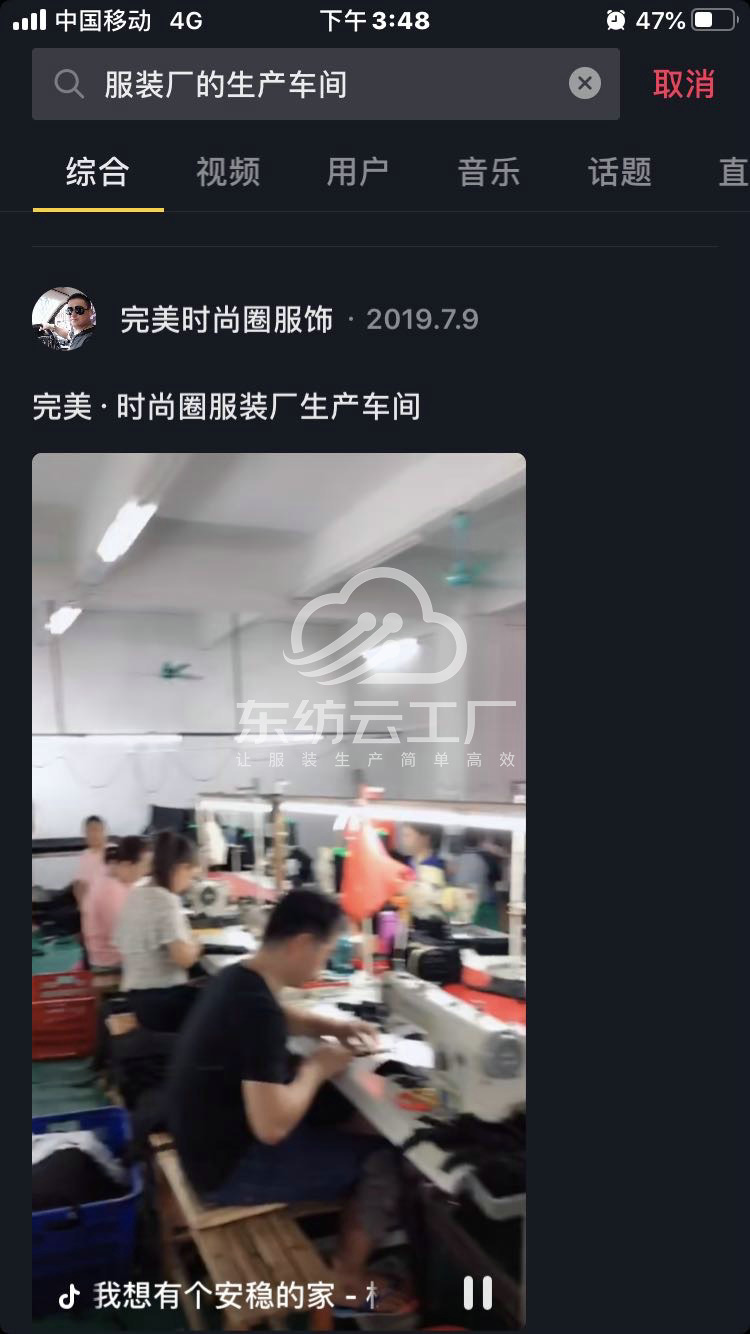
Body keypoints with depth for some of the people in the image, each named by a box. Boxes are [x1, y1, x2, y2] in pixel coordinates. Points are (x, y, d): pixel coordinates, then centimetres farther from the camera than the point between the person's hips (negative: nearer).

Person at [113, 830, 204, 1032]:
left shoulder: (135, 895, 9)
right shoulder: (165, 900, -17)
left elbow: (120, 946, 20)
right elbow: (184, 958, -26)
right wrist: (195, 946, -4)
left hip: (139, 997, 9)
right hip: (164, 1002, -9)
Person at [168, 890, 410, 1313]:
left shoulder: (240, 976, -2)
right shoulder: (257, 1008, -31)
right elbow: (273, 1128, -33)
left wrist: (333, 1027, 5)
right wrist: (316, 1068, -17)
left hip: (217, 1135, 9)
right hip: (231, 1167, -9)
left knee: (362, 1117, 14)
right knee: (386, 1155, -1)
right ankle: (347, 1279, 17)